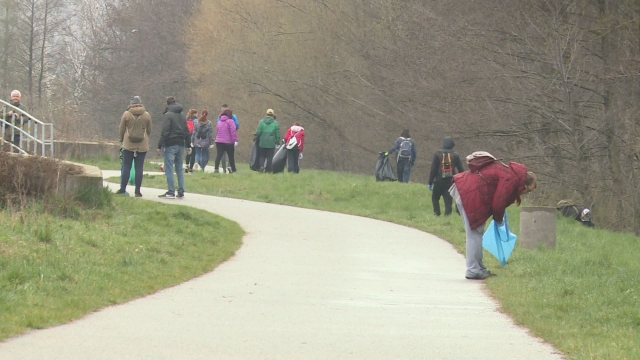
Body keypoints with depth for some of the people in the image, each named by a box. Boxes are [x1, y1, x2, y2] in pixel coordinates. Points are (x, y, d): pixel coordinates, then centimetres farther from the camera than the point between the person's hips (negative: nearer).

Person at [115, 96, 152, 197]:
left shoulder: (126, 114, -3)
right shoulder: (146, 115, 1)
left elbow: (121, 130, 3)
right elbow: (149, 130, 9)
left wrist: (122, 139, 21)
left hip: (128, 145, -1)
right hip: (142, 146, 1)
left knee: (126, 167, 4)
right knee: (139, 168, 2)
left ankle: (122, 188, 4)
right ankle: (137, 191, 0)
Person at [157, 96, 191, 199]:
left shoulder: (168, 115, -9)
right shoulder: (182, 116, 13)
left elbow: (164, 132, -14)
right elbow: (187, 132, 15)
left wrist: (160, 146, -13)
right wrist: (188, 145, 20)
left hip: (170, 144, -7)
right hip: (181, 144, 7)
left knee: (169, 169, -5)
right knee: (179, 169, 10)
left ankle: (171, 192, -9)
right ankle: (181, 192, 8)